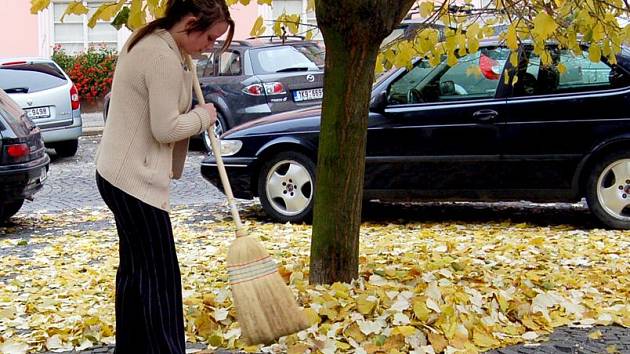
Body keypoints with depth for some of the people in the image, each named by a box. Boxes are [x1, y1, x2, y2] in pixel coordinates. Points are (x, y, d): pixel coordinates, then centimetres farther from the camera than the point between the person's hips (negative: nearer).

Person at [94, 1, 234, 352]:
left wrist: (185, 68, 7)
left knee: (136, 268, 17)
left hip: (120, 174, 11)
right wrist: (203, 116, -5)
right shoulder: (164, 58, -20)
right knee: (160, 274, -6)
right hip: (135, 179, -11)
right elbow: (166, 128, -21)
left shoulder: (149, 41, 12)